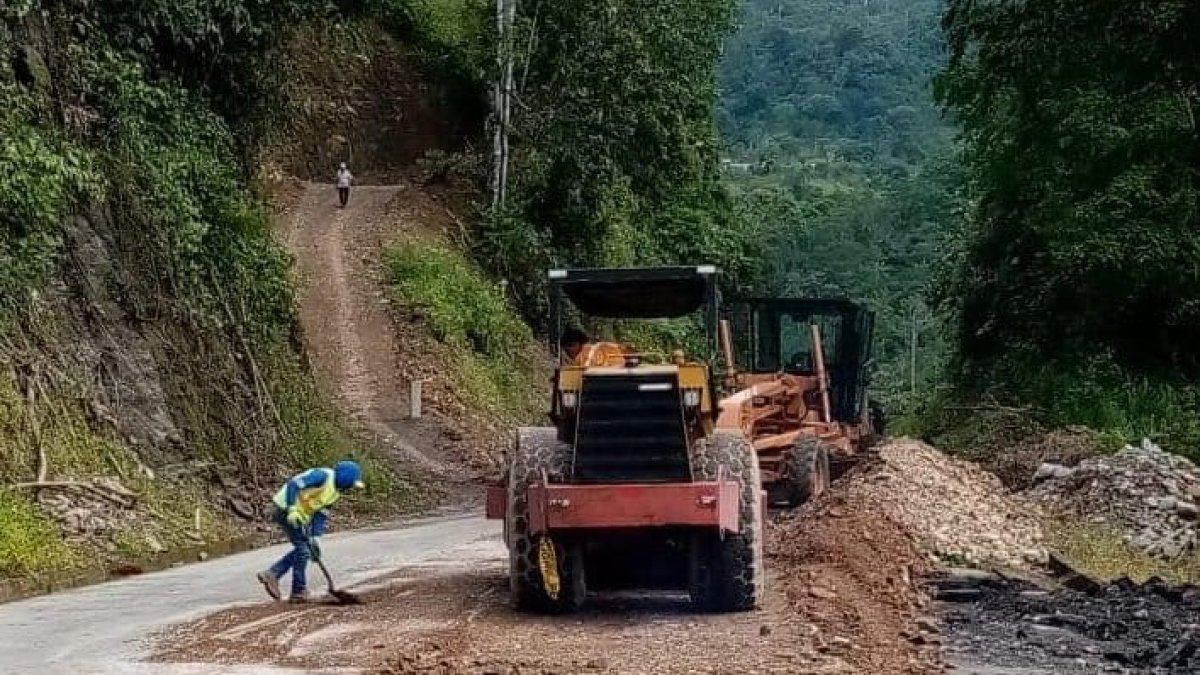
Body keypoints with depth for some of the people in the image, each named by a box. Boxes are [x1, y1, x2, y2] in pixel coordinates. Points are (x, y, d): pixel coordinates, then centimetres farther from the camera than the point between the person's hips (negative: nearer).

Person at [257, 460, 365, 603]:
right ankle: (299, 592, 2)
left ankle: (271, 574, 11)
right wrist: (292, 510, -31)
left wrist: (316, 537, -1)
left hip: (301, 515, 10)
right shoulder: (323, 476, -19)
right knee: (303, 549, -6)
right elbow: (293, 484, -26)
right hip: (286, 510, -10)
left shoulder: (335, 491, 10)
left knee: (303, 549, 11)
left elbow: (321, 514, 10)